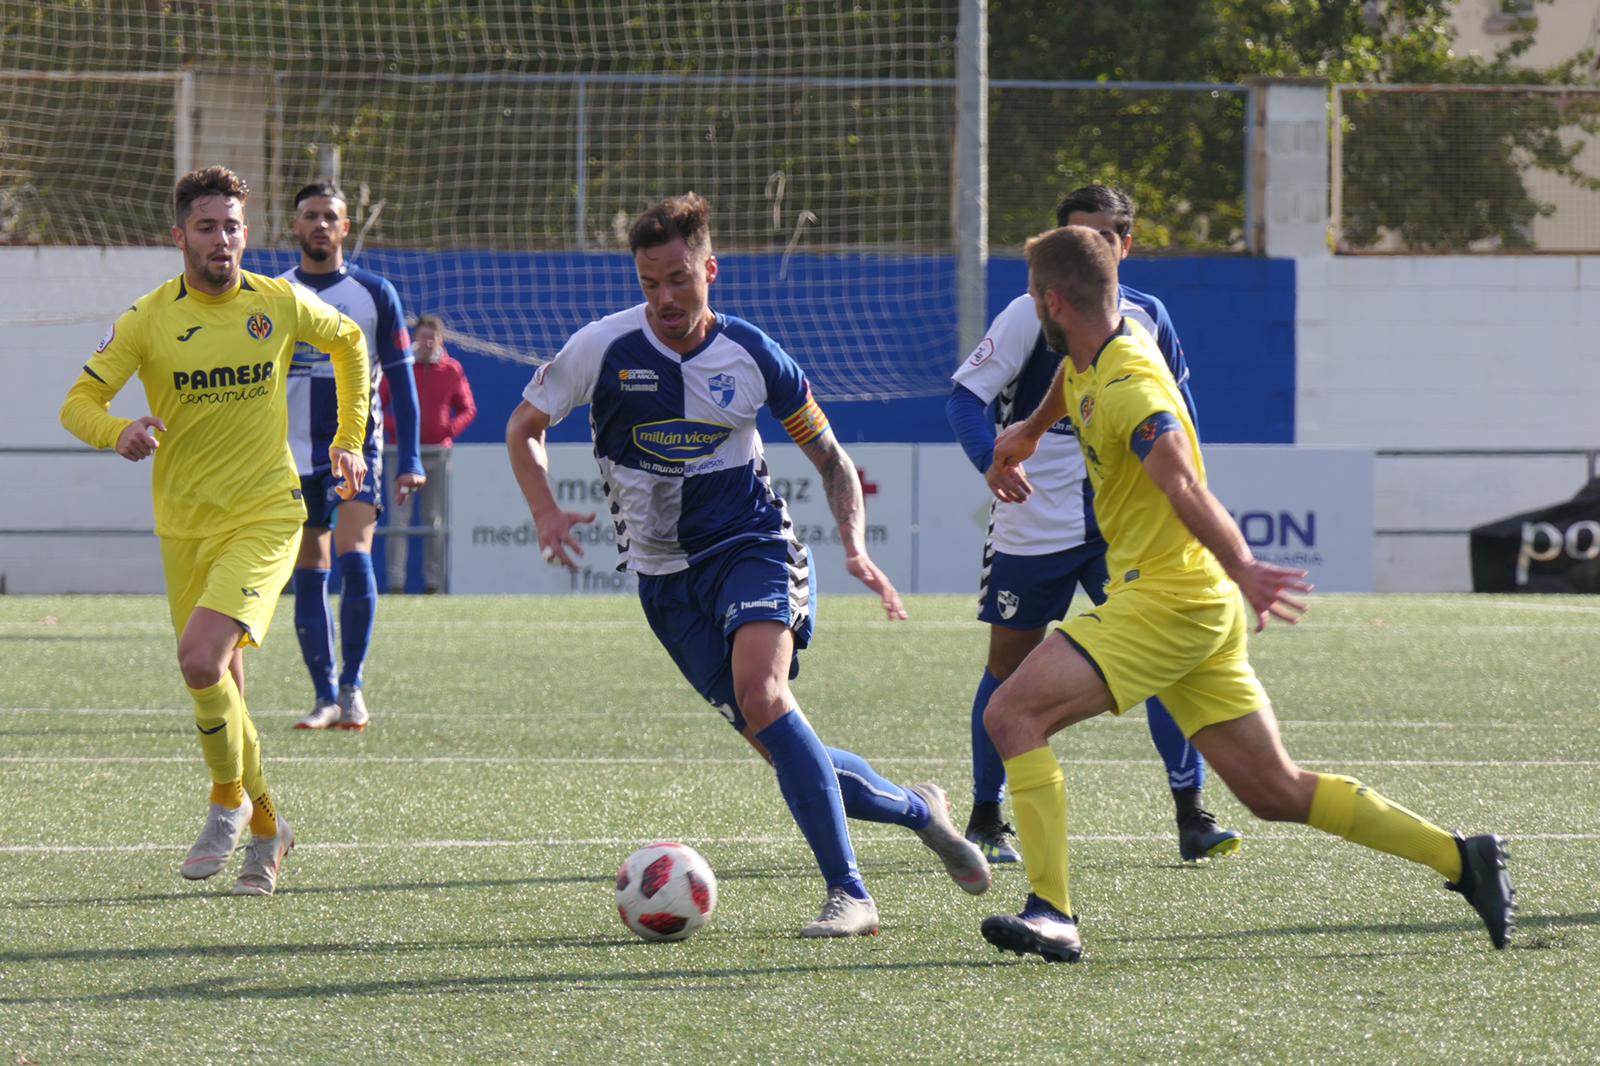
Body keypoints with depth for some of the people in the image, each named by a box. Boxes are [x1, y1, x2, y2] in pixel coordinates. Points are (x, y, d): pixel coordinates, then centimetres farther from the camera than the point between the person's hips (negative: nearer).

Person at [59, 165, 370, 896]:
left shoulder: (280, 305, -1)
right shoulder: (149, 319, -4)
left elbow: (349, 342, 19)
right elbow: (78, 404, -7)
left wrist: (349, 439, 17)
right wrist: (118, 432, -29)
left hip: (265, 515, -2)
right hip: (184, 526, 2)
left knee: (202, 657, -23)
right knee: (221, 686, 9)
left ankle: (231, 799, -2)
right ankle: (266, 828, 28)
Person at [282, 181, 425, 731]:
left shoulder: (375, 293, 4)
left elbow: (401, 378, 5)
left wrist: (411, 459, -1)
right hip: (293, 453, 2)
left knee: (353, 557, -19)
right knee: (308, 576, 2)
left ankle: (352, 686, -10)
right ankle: (325, 696, 8)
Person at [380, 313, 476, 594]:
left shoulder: (452, 370, 5)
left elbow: (468, 409, 12)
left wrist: (450, 429, -8)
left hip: (438, 453, 2)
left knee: (435, 519, 6)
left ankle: (434, 581, 10)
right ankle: (395, 580, -5)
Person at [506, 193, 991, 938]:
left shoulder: (752, 356, -5)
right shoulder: (604, 348, -7)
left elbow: (831, 459, 8)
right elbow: (523, 429, 7)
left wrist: (855, 548, -8)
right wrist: (546, 514, -11)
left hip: (751, 547, -2)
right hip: (665, 575, 2)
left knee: (762, 695, -30)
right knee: (778, 746, -2)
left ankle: (848, 895, -28)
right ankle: (916, 809, 25)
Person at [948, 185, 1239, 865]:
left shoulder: (1147, 318, 4)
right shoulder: (1032, 314, -8)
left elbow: (1177, 404, 18)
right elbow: (966, 394, -13)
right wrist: (992, 462, -31)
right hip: (1032, 524, -2)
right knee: (1010, 663, 7)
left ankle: (1191, 818, -10)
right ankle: (986, 819, 22)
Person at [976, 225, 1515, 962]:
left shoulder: (1129, 385, -20)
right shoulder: (1090, 360, 9)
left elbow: (1182, 484, -35)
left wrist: (1240, 568, -46)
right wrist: (1027, 434, 51)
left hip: (1167, 600, -10)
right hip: (1196, 606, 10)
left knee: (1012, 714, -15)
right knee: (1275, 792, 10)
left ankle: (1051, 914, -18)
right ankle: (1460, 858, 13)